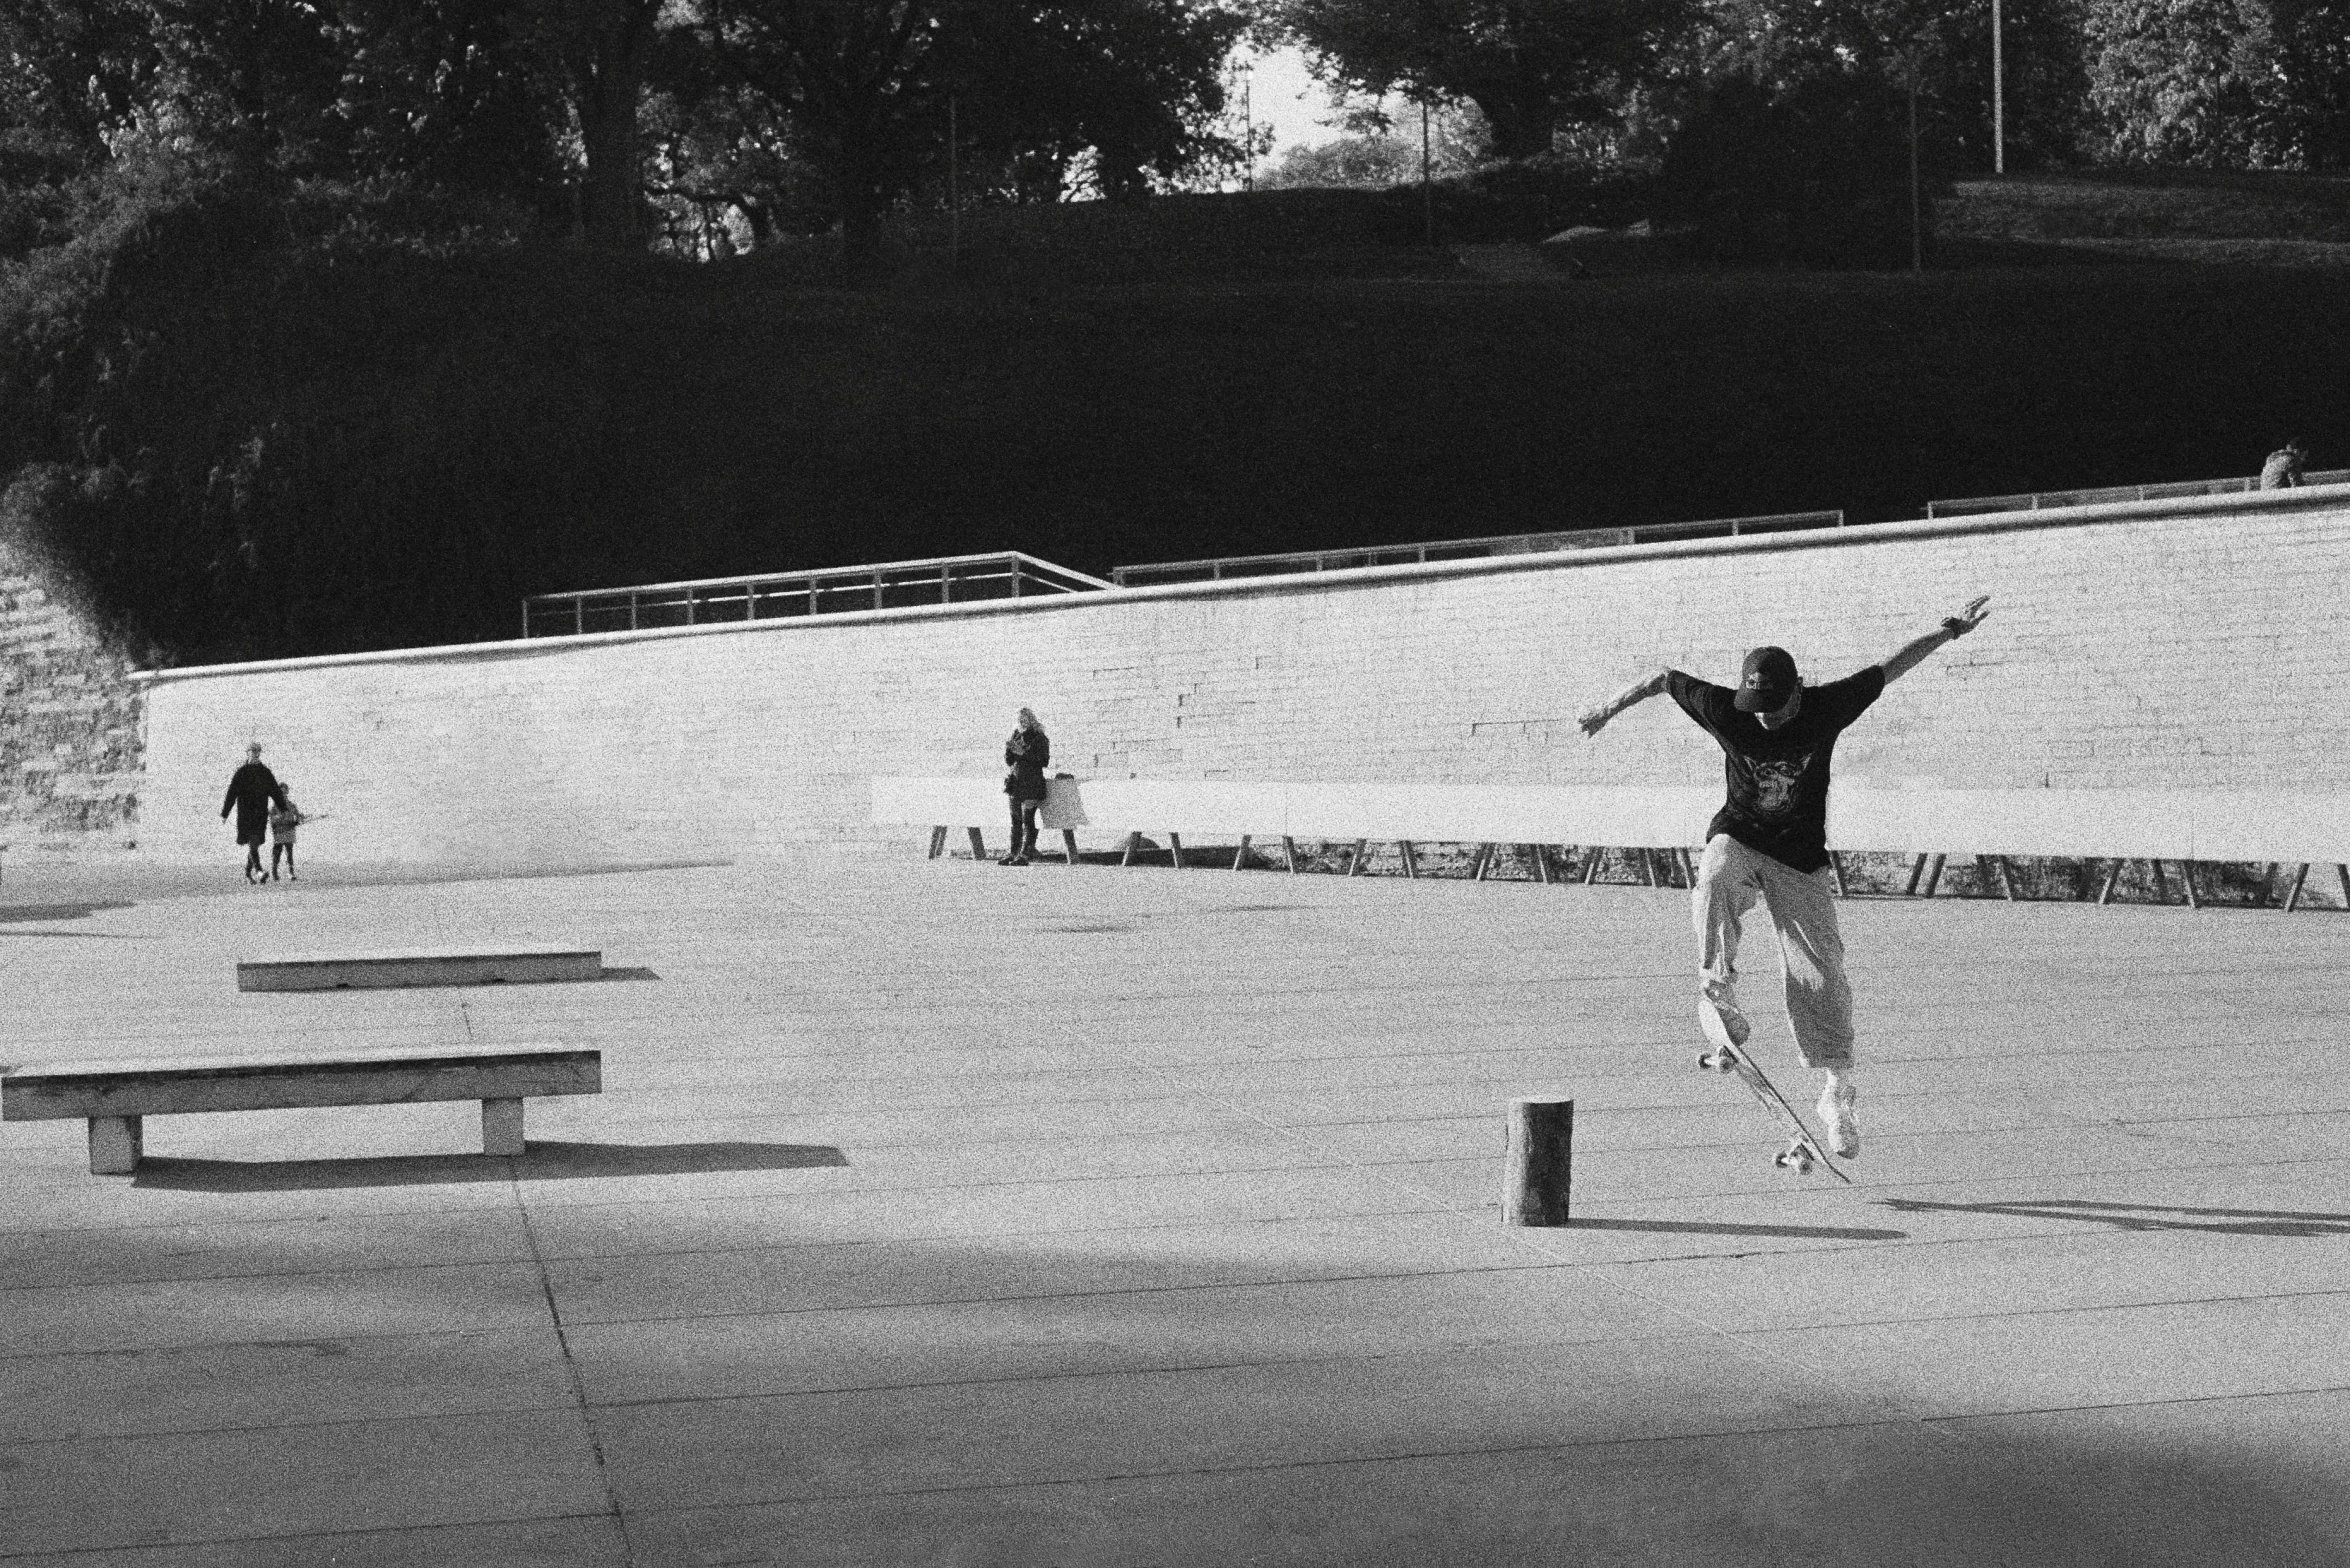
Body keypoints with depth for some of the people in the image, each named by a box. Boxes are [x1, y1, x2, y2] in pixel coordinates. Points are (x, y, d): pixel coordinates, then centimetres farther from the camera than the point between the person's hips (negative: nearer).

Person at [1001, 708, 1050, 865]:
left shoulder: (1039, 738, -4)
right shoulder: (1017, 736, 14)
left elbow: (1044, 762, -13)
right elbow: (1009, 762, 15)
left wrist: (1023, 753, -18)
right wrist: (1008, 749, -5)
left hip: (1031, 784, -7)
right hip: (1016, 784, 7)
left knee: (1027, 820, -9)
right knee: (1015, 820, 7)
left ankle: (1024, 855, -11)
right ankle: (1014, 853, 10)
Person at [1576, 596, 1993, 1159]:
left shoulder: (1826, 707, -13)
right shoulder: (1723, 710, -13)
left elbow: (1889, 669, -1)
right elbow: (1663, 678, 2)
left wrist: (1950, 631, -4)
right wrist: (1612, 708, 11)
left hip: (1802, 860, 0)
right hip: (1737, 839, 0)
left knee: (1820, 973, -4)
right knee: (1714, 882, -38)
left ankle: (1837, 1091, 8)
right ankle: (1717, 993, -35)